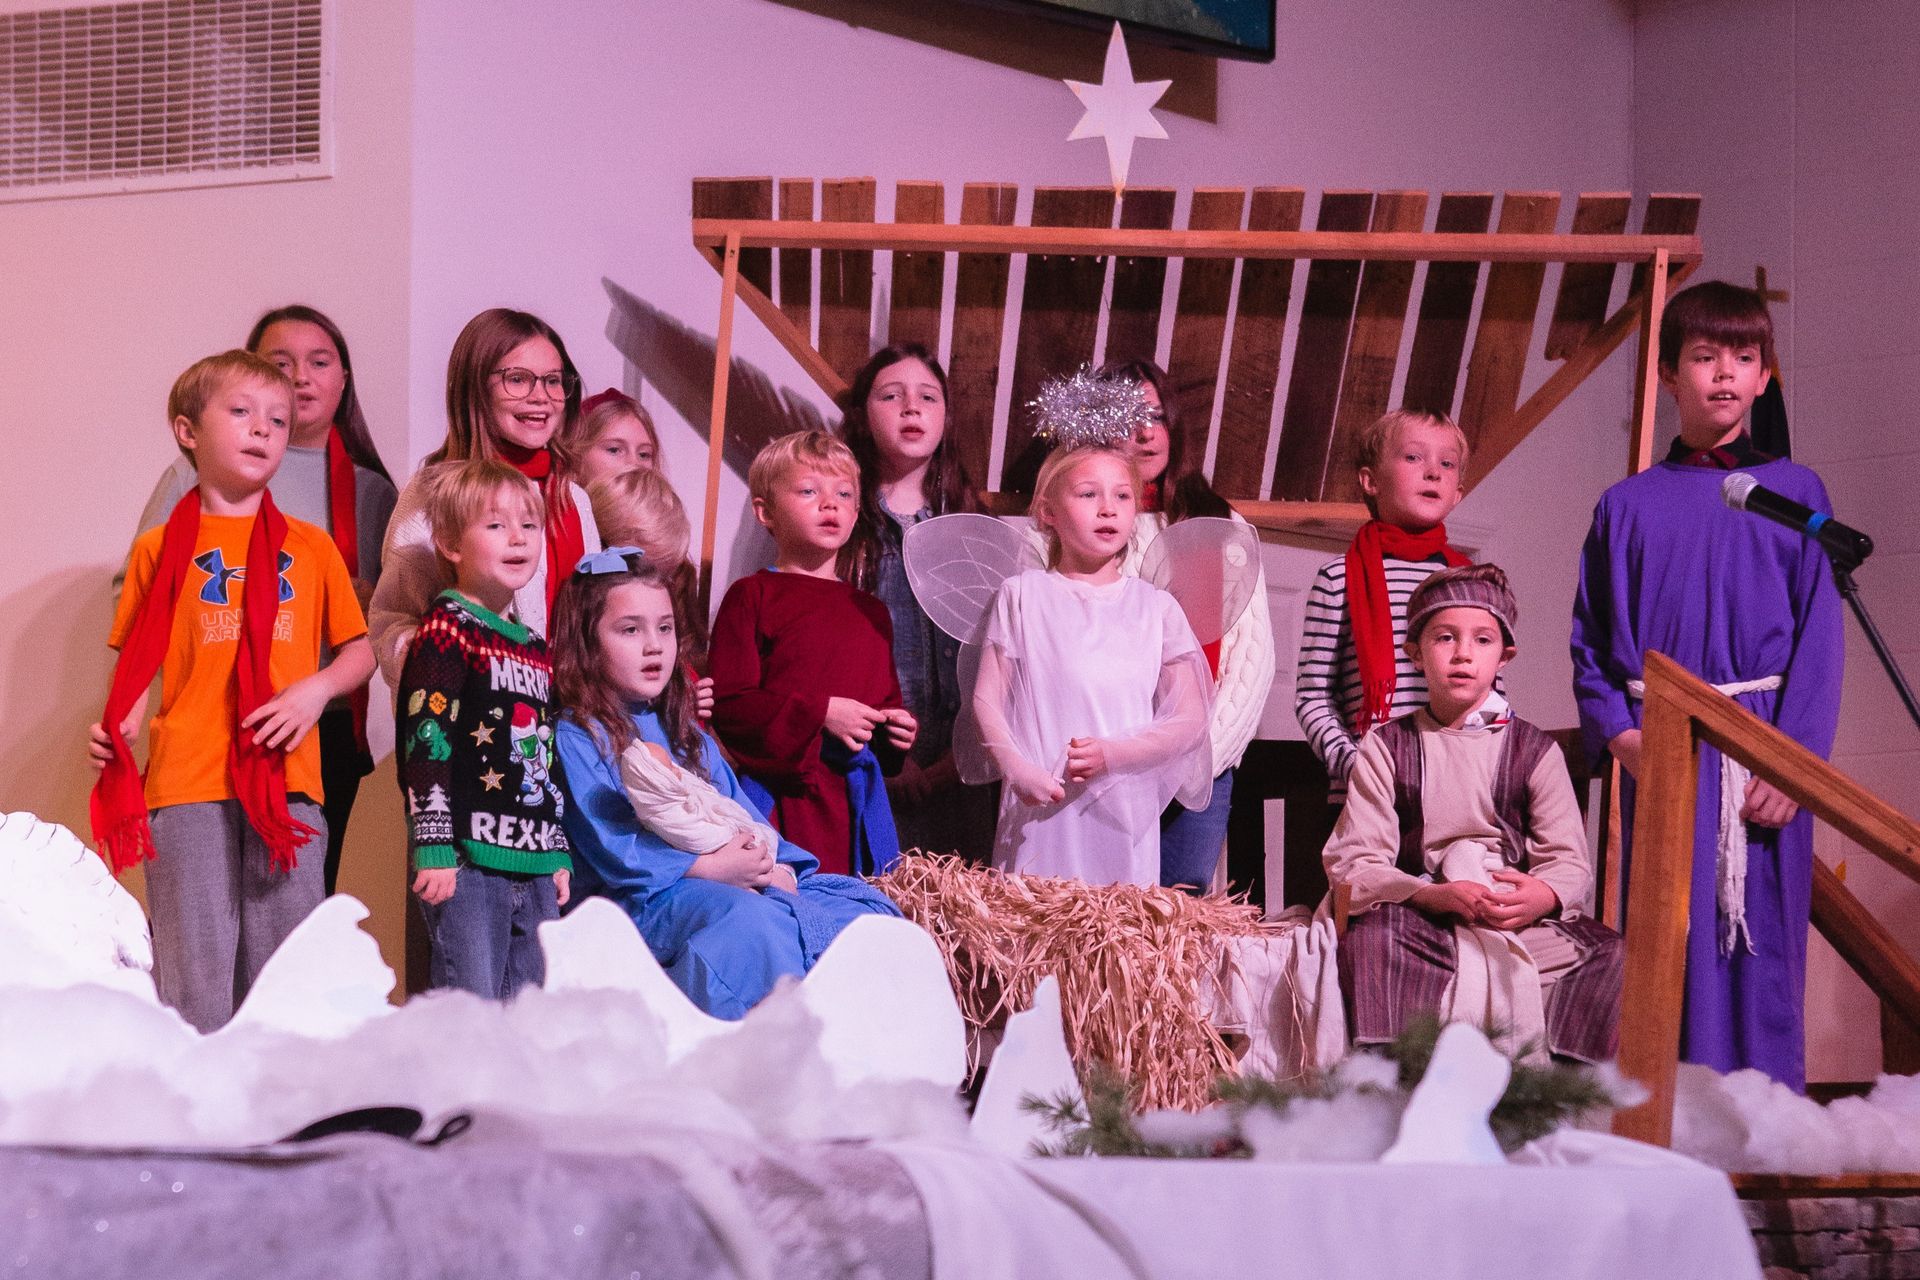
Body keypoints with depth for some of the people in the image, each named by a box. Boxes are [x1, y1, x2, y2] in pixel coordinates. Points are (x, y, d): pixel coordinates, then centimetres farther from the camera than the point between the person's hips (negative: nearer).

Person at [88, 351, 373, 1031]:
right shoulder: (159, 549, 10)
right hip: (186, 784, -1)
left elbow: (357, 652, 16)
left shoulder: (311, 548, 14)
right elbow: (138, 667, 9)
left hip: (287, 781, 2)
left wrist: (316, 689, -4)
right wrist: (115, 728, -10)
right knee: (195, 976, -4)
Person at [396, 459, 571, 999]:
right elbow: (426, 745, -13)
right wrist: (433, 847, -19)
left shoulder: (536, 648, 18)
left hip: (536, 872, 8)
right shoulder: (446, 631, -6)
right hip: (468, 862, -8)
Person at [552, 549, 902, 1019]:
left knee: (865, 904, -6)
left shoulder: (681, 728, 24)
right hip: (643, 901, -8)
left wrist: (777, 866, -6)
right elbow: (611, 849, -14)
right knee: (749, 917, -38)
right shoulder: (576, 736, -3)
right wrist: (710, 868, -18)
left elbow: (741, 810, 15)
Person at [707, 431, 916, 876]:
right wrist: (819, 713, -15)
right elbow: (726, 703, -10)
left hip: (857, 802, 6)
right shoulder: (752, 596, 0)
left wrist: (899, 730, 6)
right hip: (781, 798, -5)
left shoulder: (870, 611, 20)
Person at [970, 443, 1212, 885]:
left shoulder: (1156, 607, 8)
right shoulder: (1022, 595, 6)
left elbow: (1190, 720, 4)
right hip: (1041, 815, -1)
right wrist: (1017, 770, -15)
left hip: (1127, 817, 1)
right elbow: (986, 700, 2)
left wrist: (1112, 753, -12)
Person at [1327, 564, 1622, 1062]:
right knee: (1368, 940, -35)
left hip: (1517, 912, 2)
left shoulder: (1534, 751, 12)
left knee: (1613, 956, -24)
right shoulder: (1385, 749, 7)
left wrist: (1545, 896, -23)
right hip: (1421, 915, -2)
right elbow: (1354, 864, -3)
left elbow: (1570, 859, 4)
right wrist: (1438, 895, -22)